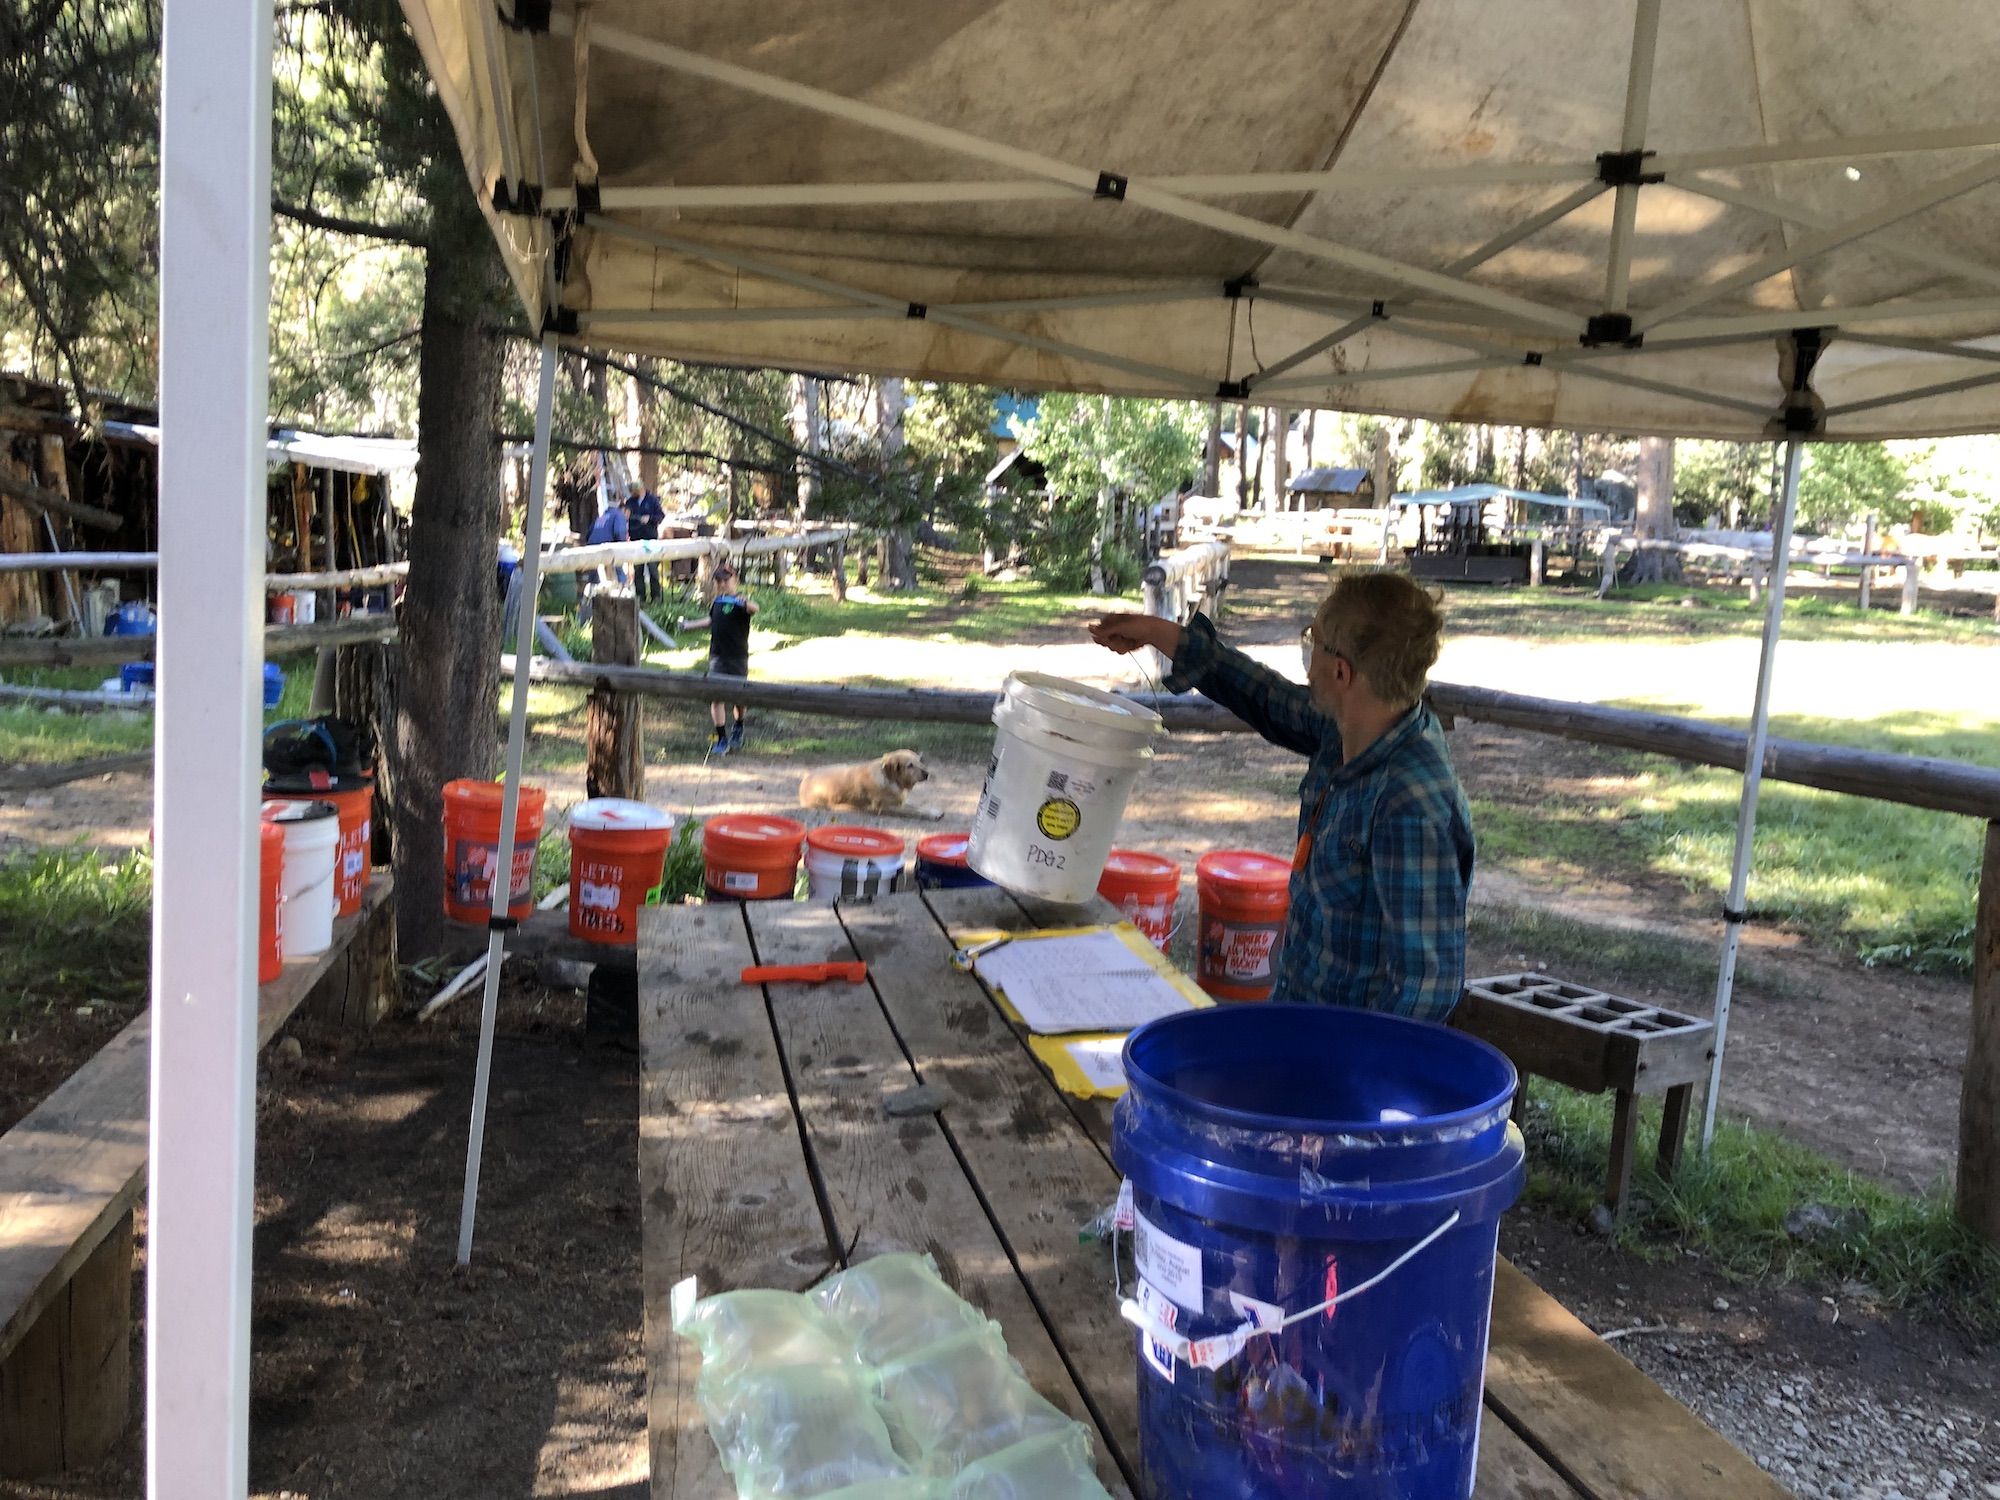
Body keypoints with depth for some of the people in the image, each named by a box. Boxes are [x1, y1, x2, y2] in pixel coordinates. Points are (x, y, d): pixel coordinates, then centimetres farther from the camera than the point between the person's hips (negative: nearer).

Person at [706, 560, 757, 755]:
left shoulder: (740, 602, -11)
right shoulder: (717, 601, 7)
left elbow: (754, 608, -36)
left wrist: (748, 603, -58)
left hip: (738, 657, -4)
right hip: (717, 656, 4)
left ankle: (738, 728, 38)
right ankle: (721, 739, -7)